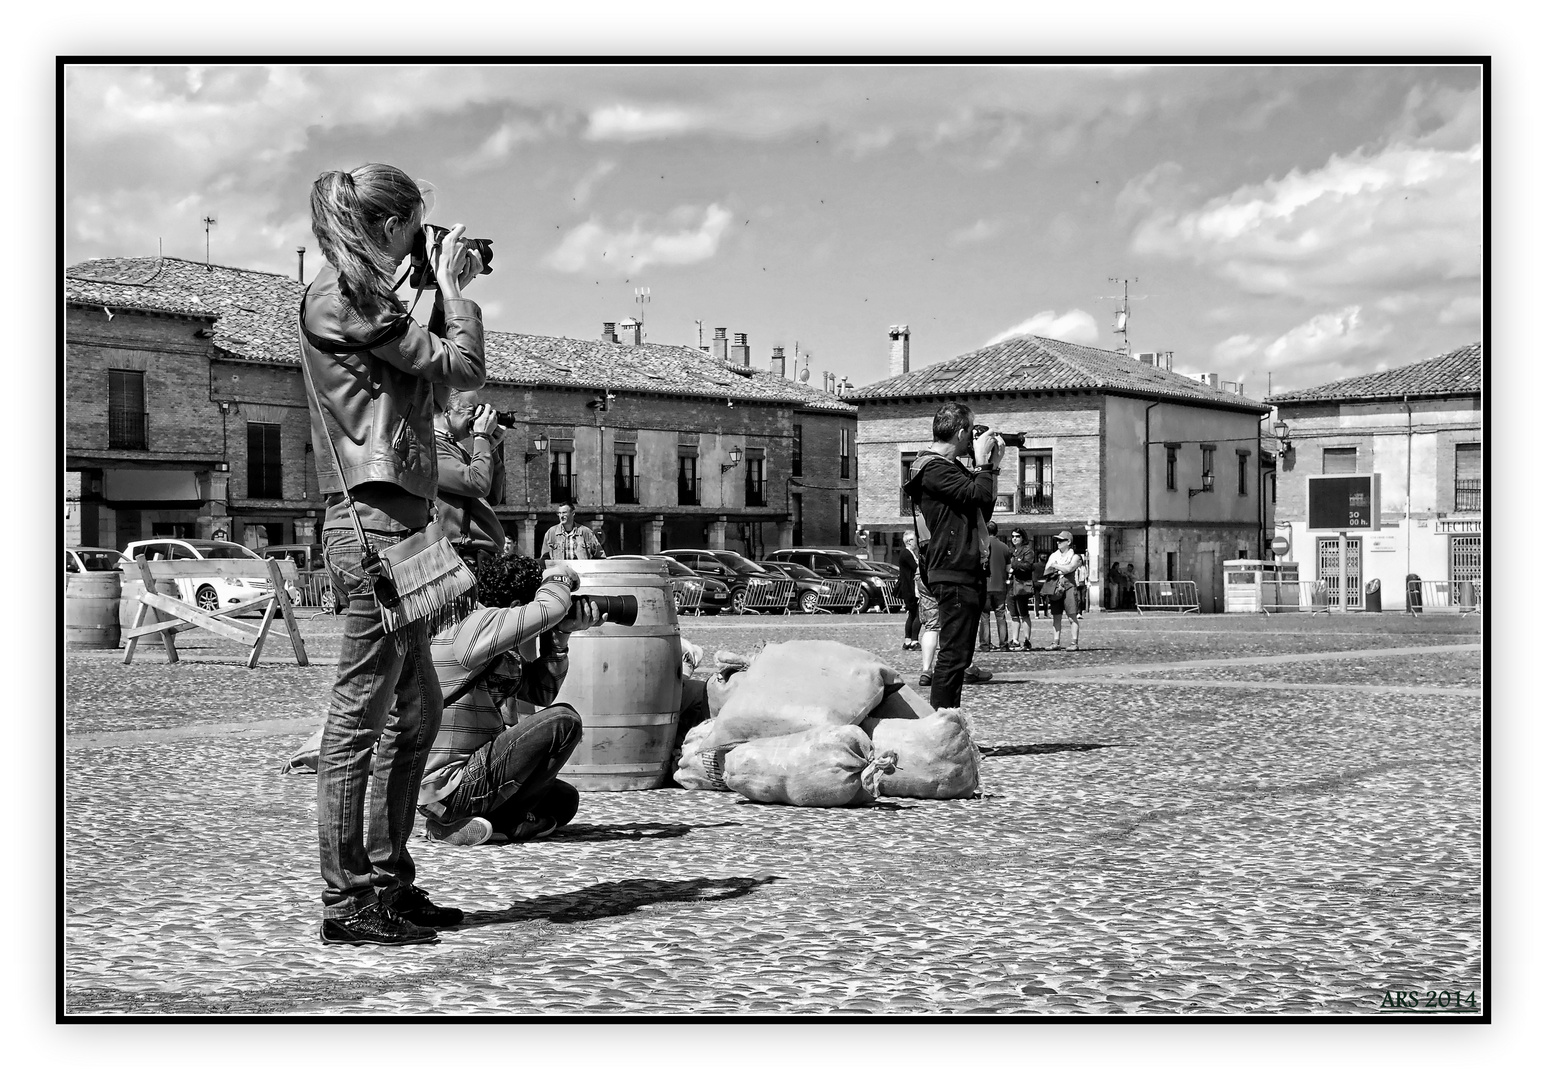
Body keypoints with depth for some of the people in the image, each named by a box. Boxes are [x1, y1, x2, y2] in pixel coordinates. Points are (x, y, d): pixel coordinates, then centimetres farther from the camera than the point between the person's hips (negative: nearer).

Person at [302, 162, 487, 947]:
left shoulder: (360, 297, 21)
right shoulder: (341, 295, -9)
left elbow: (429, 373, 20)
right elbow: (462, 367, -11)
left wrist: (446, 290, 17)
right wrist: (451, 283, 4)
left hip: (393, 520, 11)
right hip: (372, 520, -11)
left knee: (416, 713, 15)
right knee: (361, 713, -8)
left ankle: (388, 882, 21)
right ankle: (345, 902, -4)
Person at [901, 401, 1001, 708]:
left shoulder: (949, 467, 21)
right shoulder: (934, 469, -12)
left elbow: (983, 512, 22)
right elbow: (978, 496, -22)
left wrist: (991, 465, 17)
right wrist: (985, 463, -6)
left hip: (966, 572, 11)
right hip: (955, 574, -11)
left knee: (957, 654, 14)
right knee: (954, 655, -11)